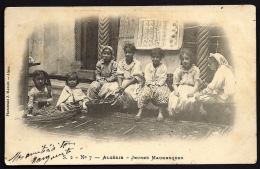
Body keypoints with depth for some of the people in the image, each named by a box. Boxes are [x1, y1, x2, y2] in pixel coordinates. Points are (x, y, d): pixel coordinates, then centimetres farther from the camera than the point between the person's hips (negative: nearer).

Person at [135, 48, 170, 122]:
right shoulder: (148, 66, 7)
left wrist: (157, 86, -22)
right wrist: (151, 86, -18)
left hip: (160, 86, -1)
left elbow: (162, 79, -7)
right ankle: (139, 112, -27)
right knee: (143, 93, -27)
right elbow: (147, 78, -2)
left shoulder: (163, 67, 2)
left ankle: (160, 113, -26)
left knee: (162, 92, -34)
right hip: (149, 86, 2)